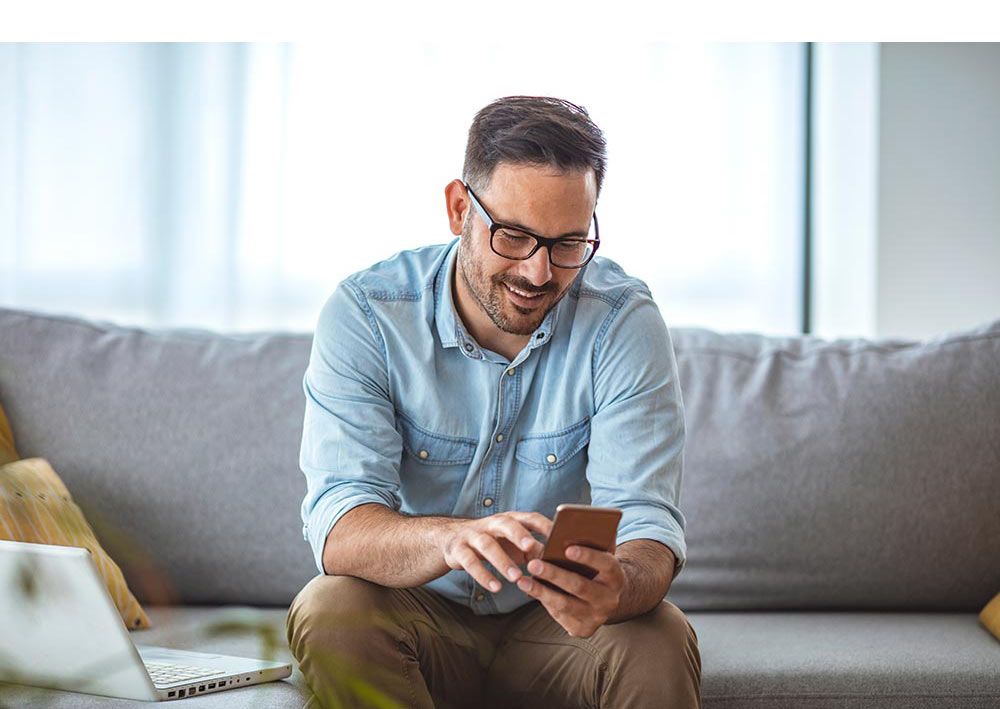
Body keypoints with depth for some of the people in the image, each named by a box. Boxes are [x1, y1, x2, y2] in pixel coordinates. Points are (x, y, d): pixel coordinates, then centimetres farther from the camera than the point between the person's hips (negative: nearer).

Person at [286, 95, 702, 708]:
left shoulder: (624, 322, -13)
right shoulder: (365, 315, -15)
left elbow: (646, 520, -20)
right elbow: (339, 527, -25)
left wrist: (618, 588, -46)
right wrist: (451, 538, -48)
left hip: (560, 616, 0)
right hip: (419, 615, 1)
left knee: (662, 641, -31)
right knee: (331, 612, -31)